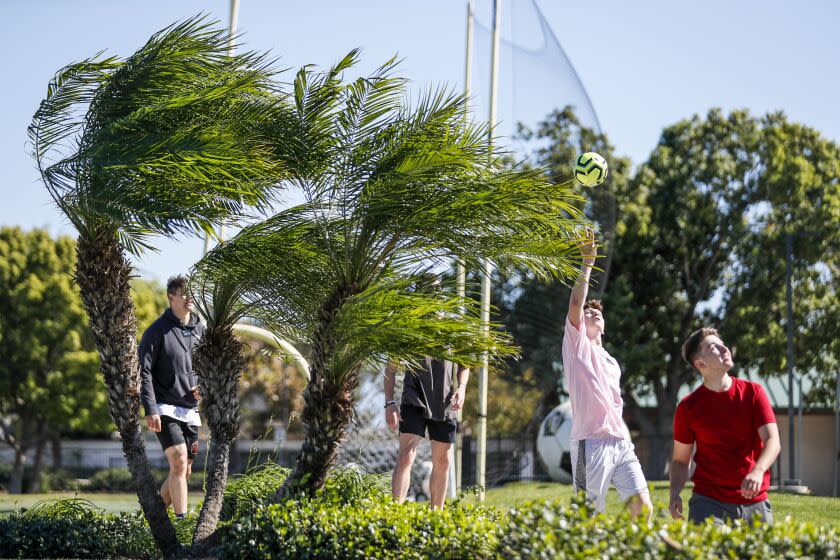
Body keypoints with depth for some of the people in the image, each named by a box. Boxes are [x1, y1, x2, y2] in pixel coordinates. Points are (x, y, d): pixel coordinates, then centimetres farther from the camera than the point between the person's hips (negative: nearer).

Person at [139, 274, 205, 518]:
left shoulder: (199, 329, 10)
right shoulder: (157, 330, -7)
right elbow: (144, 371, -11)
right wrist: (150, 409, -19)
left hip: (190, 410, 6)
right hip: (165, 409, -6)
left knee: (184, 471, 9)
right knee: (179, 463, -18)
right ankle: (182, 520, -19)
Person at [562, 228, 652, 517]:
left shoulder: (612, 363, 26)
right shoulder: (577, 345, 6)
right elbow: (576, 304, -9)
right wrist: (587, 262, -12)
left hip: (621, 442, 6)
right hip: (591, 443, -6)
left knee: (643, 506, -5)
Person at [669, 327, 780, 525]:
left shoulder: (753, 392, 3)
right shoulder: (688, 406, 0)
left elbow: (772, 441, -7)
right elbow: (680, 460, 7)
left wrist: (758, 471, -27)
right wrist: (674, 494, -12)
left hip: (755, 502, 2)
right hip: (709, 502, -2)